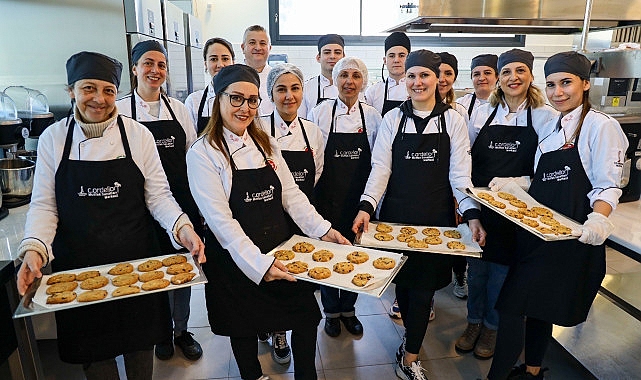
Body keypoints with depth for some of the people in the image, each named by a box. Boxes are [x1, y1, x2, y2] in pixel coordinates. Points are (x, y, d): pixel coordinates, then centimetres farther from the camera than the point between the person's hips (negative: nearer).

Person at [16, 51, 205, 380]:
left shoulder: (138, 135, -5)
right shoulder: (52, 138, -1)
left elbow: (158, 196, -3)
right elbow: (44, 204, 0)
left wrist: (182, 227, -20)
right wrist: (34, 248, -16)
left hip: (136, 260, -1)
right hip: (77, 264, 1)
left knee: (140, 346, 16)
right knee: (92, 351, 17)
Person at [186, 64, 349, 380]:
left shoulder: (266, 144, 6)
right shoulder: (203, 153, -12)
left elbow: (291, 194, 6)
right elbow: (219, 218, -18)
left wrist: (322, 229, -5)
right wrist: (257, 263, -25)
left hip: (280, 249, 4)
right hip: (235, 261, -4)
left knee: (306, 316, 3)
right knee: (245, 328, 15)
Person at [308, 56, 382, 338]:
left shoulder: (372, 116, 3)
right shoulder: (320, 112, -3)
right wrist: (311, 193, -5)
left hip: (359, 197, 2)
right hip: (328, 196, -2)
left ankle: (348, 308, 32)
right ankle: (331, 311, 29)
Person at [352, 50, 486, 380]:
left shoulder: (452, 120, 1)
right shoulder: (393, 119, 3)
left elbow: (459, 172, -2)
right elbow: (380, 168, -3)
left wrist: (472, 214, -15)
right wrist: (366, 206, -17)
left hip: (436, 216, -1)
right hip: (396, 213, 1)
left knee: (424, 284, 2)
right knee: (402, 280, 11)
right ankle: (414, 337, 38)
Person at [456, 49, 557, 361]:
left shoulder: (546, 116, -4)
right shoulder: (482, 113, 3)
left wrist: (521, 182, -22)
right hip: (477, 206, 2)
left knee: (501, 274, 12)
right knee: (475, 270, 14)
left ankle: (491, 327, 35)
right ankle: (473, 323, 36)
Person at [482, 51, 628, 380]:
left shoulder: (600, 126, -7)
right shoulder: (550, 127, 14)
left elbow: (608, 186, -12)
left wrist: (598, 220, -29)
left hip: (571, 235, -7)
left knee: (512, 305, -8)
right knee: (536, 306, 18)